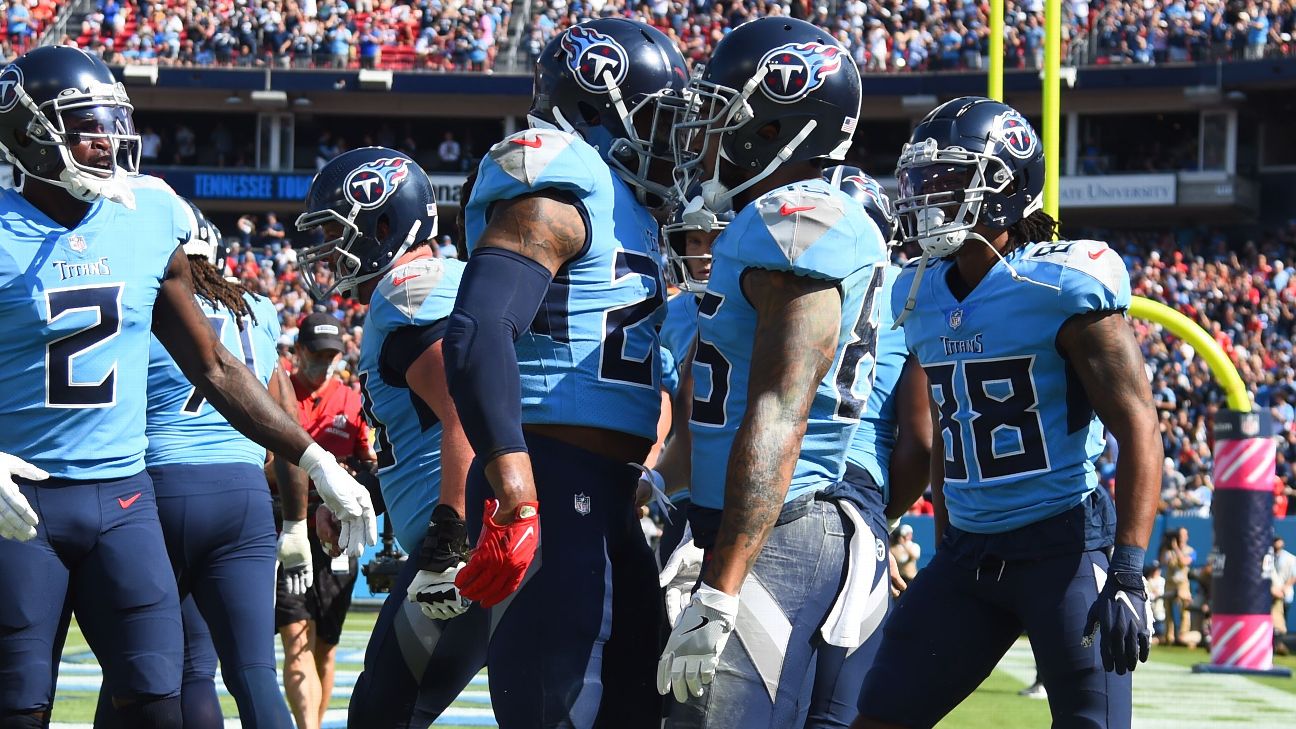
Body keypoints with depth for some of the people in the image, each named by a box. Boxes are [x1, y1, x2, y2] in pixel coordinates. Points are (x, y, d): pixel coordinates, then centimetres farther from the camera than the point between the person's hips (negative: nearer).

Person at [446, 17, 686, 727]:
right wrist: (516, 501, -30)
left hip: (605, 498, 10)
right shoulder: (558, 197, -12)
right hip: (554, 485, -10)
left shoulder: (620, 208, 19)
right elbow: (477, 336, -25)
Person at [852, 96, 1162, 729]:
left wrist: (1128, 574, -22)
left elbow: (1139, 432, -15)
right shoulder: (921, 298, 10)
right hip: (969, 552, 7)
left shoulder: (1062, 288, -13)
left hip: (1064, 546, -7)